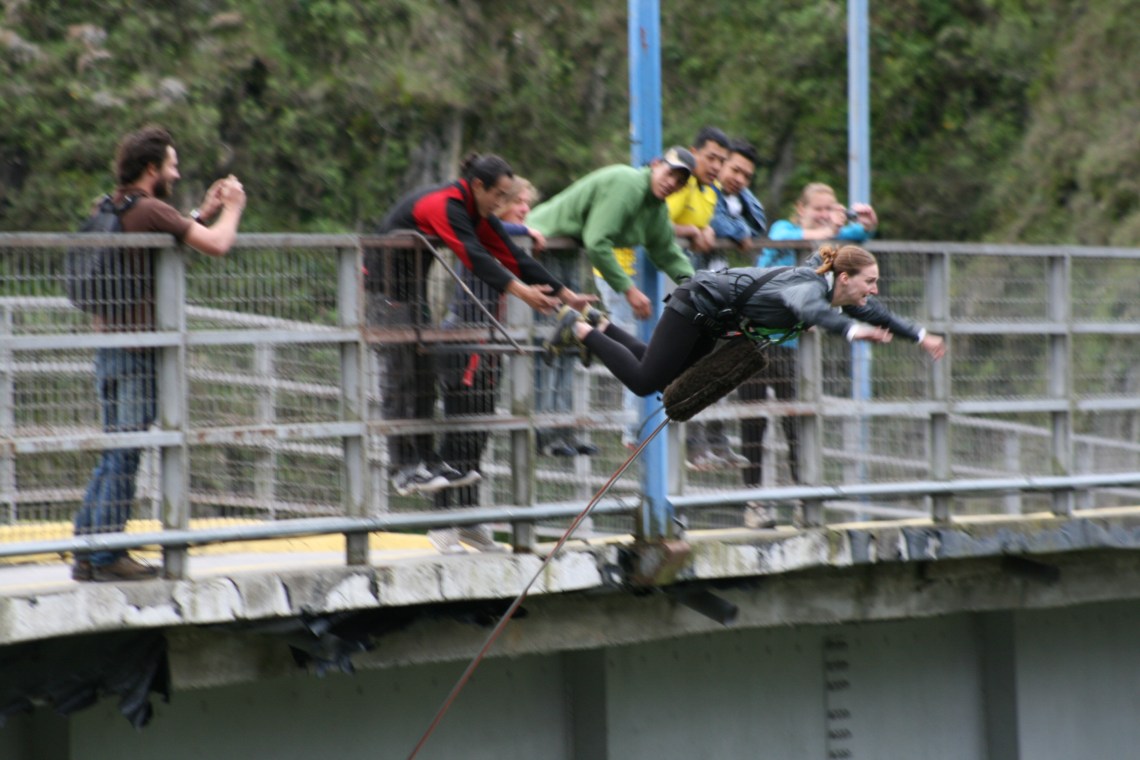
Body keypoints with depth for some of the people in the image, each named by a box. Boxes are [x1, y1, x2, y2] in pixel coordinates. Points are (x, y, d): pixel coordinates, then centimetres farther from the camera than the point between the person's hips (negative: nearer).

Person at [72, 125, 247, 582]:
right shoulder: (150, 211, -14)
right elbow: (217, 245, -18)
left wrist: (205, 213, 23)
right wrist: (232, 210, 1)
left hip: (107, 341, 9)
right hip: (139, 346, -9)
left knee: (114, 454, 14)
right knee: (124, 456, -4)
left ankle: (88, 552, 14)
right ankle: (107, 557, -2)